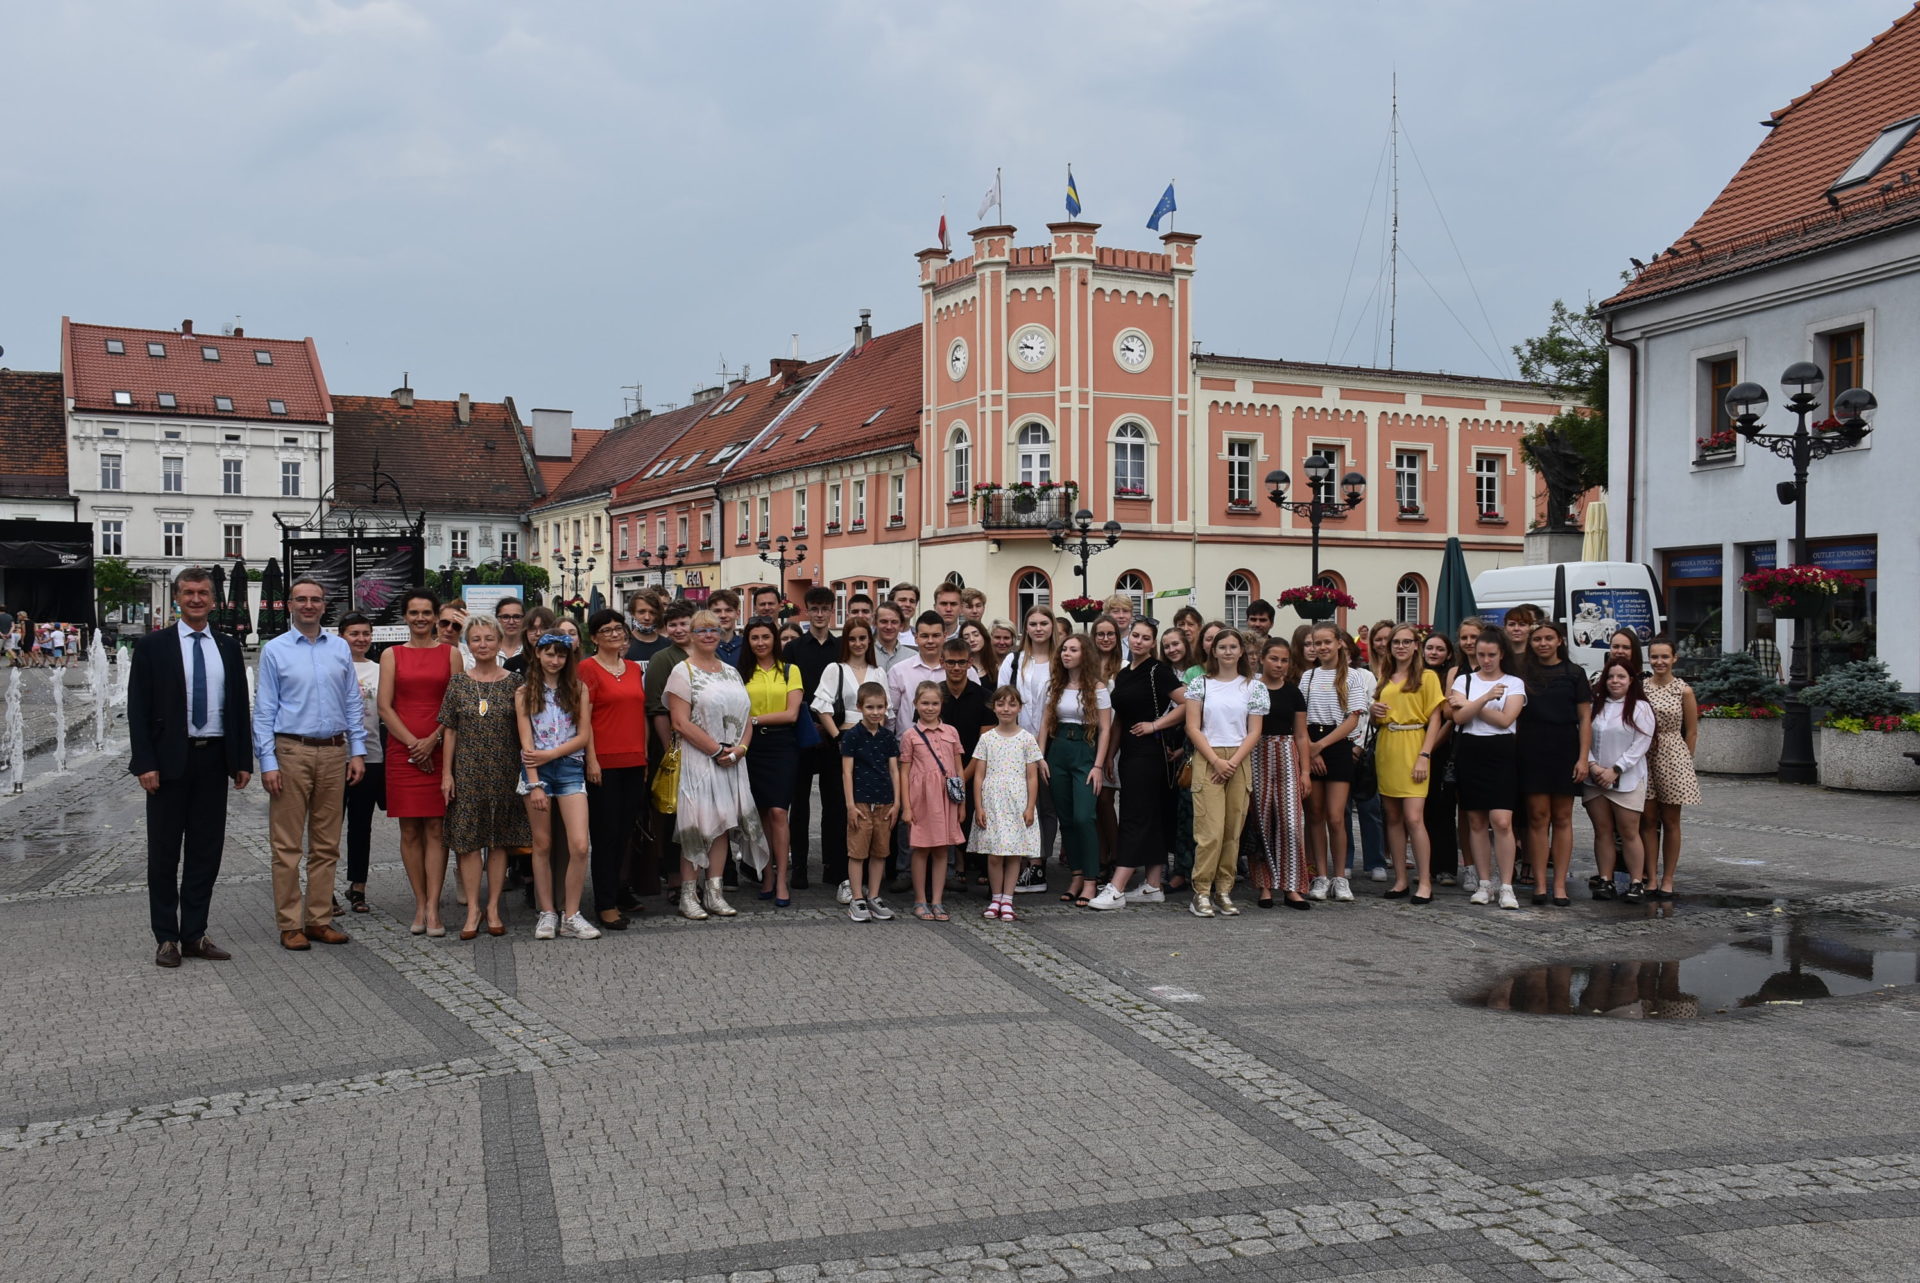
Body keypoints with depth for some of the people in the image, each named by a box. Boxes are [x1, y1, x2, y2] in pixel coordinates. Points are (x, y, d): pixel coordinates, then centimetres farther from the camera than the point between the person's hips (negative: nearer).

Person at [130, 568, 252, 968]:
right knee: (164, 853, 4)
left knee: (206, 851, 7)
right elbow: (138, 710, -4)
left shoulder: (228, 647, 10)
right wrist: (144, 763, -11)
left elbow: (239, 707, 11)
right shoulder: (153, 646, 0)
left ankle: (194, 934, 15)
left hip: (214, 760, 3)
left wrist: (243, 760, 5)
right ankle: (166, 938, 12)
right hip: (170, 760, -3)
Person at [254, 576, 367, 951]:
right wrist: (268, 762, -8)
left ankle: (319, 919, 15)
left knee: (326, 844, 8)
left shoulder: (340, 648, 11)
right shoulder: (274, 651, 2)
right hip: (291, 752, -3)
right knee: (287, 844, -1)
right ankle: (290, 925, 5)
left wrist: (357, 751, 6)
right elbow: (264, 711, 0)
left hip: (334, 753, 3)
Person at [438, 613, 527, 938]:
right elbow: (450, 730, 4)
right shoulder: (458, 682, 4)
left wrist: (526, 770, 0)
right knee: (468, 839, -1)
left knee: (499, 839, 4)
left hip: (503, 771, 0)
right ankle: (472, 909, 6)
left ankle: (493, 908, 12)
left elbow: (522, 729, 5)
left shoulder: (513, 682, 3)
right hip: (467, 771, 0)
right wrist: (446, 773, 0)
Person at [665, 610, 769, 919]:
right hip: (697, 761, -6)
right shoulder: (683, 671, -4)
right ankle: (688, 896, 3)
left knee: (723, 823, 7)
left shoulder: (731, 671, 15)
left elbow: (746, 717, 15)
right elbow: (681, 723, -13)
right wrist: (718, 750, -14)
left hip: (730, 762, 6)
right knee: (697, 826, -5)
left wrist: (740, 748, -4)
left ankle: (714, 893, 14)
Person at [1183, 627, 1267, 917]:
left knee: (1233, 830, 2)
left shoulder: (1253, 687, 9)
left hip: (1239, 762, 2)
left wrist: (1233, 762, -9)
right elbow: (1193, 728, 0)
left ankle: (1224, 891, 9)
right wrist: (1216, 760, -10)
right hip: (1207, 761, -2)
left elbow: (1254, 732, 4)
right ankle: (1201, 892, -5)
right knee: (1211, 830, -10)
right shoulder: (1200, 684, 5)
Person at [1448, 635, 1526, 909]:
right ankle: (1485, 883, 14)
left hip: (1500, 755, -2)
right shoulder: (1463, 680, 10)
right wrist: (1486, 698, -18)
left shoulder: (1514, 683, 6)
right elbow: (1459, 716, -6)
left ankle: (1506, 886, -6)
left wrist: (1469, 706, -5)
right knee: (1476, 822, 6)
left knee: (1502, 822, -12)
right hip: (1469, 753, 2)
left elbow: (1505, 719, -8)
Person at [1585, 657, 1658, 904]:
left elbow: (1641, 745, -7)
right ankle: (1605, 881, 11)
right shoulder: (1595, 706, 10)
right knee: (1602, 831, 6)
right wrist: (1592, 765, -10)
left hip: (1627, 780, -3)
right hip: (1595, 780, 4)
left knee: (1628, 832, -3)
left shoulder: (1641, 708, -1)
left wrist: (1615, 770, -12)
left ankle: (1637, 883, 5)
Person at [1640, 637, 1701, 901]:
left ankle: (1667, 880, 11)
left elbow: (1692, 732, 3)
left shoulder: (1684, 691, -2)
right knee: (1648, 820, 3)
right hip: (1644, 758, 2)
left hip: (1673, 757, -2)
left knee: (1670, 821, 6)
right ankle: (1651, 879, 9)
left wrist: (1684, 761, 2)